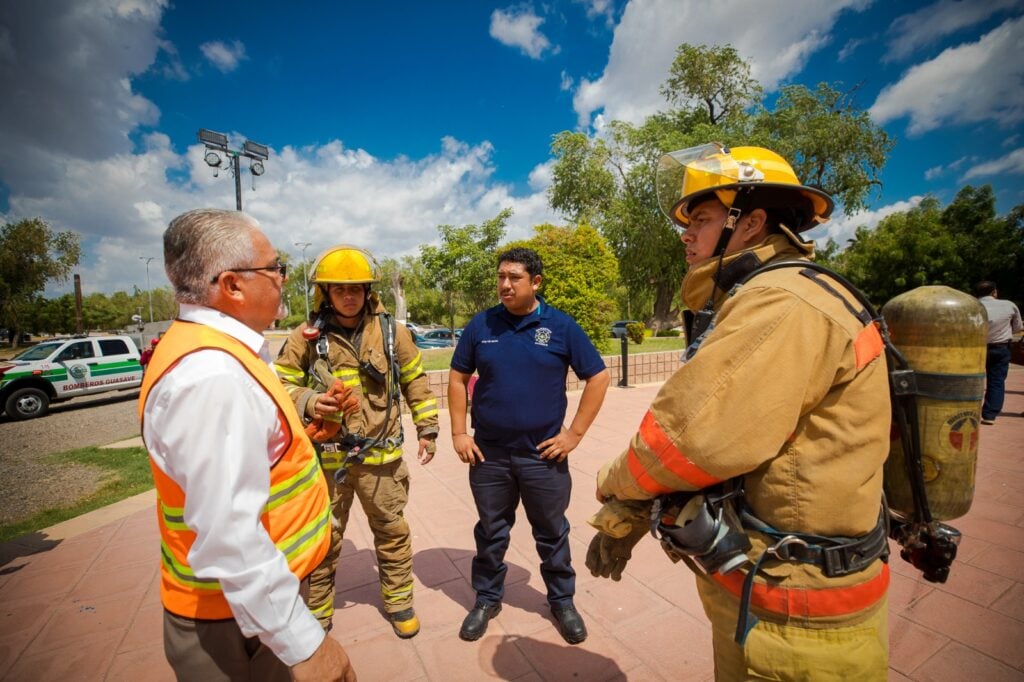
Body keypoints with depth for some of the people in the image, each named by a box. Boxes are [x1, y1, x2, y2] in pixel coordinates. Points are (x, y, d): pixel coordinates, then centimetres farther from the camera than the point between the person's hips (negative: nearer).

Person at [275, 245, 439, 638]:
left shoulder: (391, 332, 0)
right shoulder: (307, 337, -4)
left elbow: (415, 382, 8)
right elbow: (280, 384, 2)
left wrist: (427, 429, 8)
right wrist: (308, 401, -20)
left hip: (380, 456, 1)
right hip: (326, 456, 0)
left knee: (392, 531, 16)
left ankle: (398, 599, 39)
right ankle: (317, 610, 40)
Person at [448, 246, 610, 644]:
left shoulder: (561, 326, -6)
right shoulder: (481, 325, -1)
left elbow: (598, 377, -2)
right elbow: (458, 377, 6)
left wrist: (575, 433, -6)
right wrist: (459, 433, 0)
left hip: (544, 455, -1)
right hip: (488, 454, 1)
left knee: (552, 534, 16)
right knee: (491, 532, 18)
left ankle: (562, 601, 39)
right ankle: (487, 599, 40)